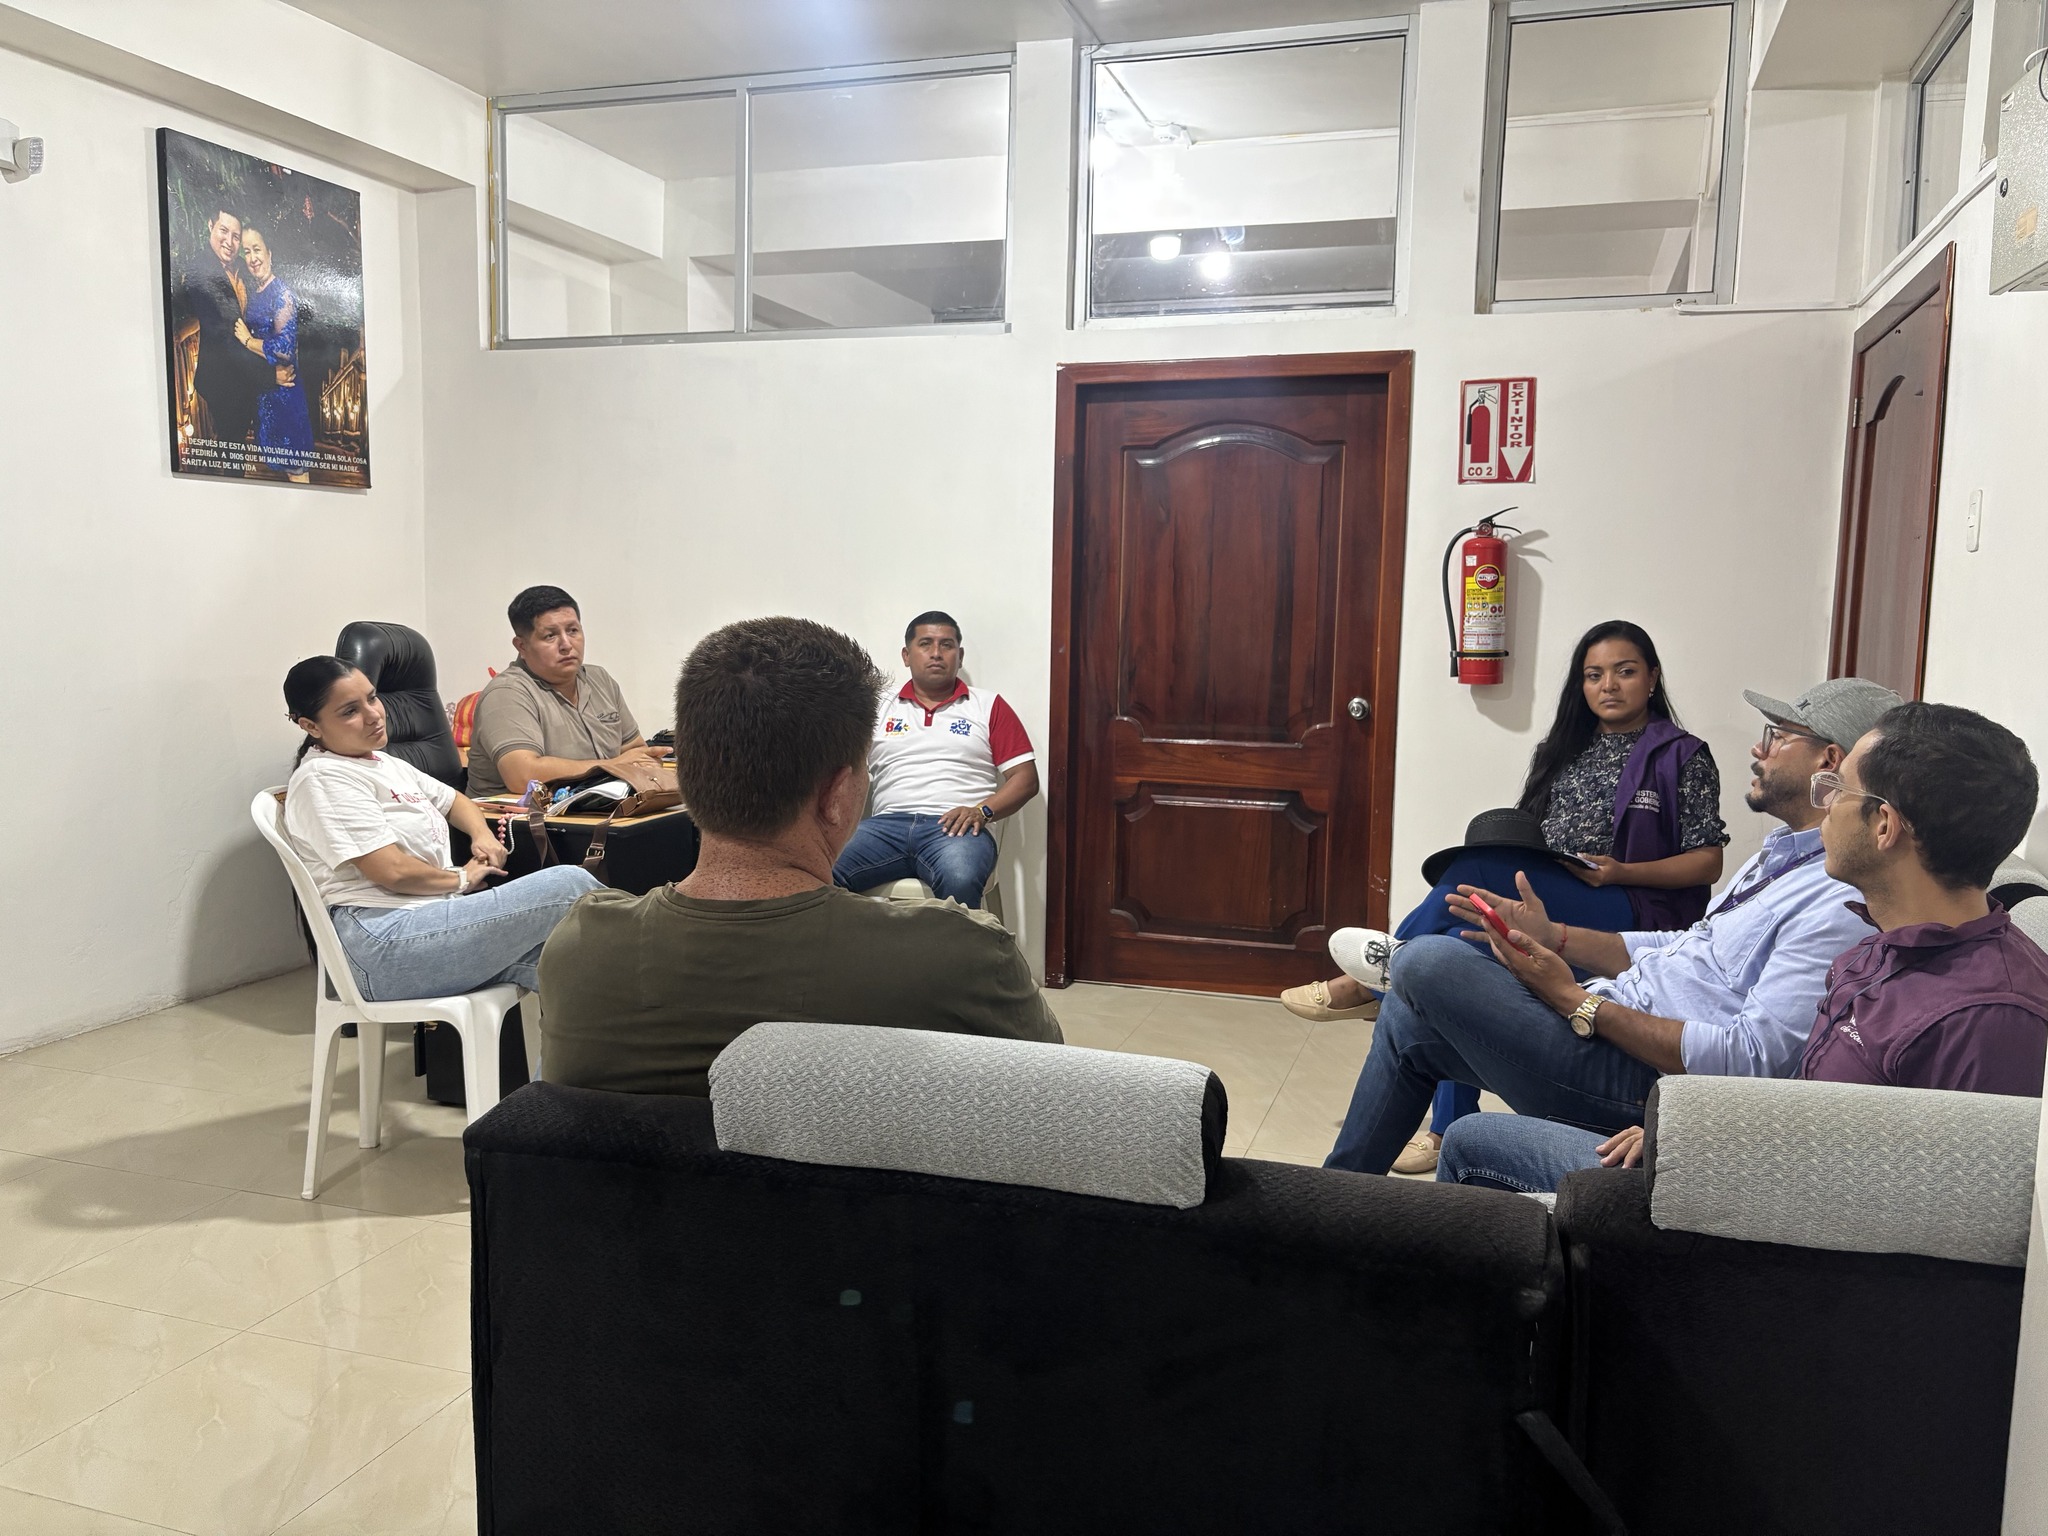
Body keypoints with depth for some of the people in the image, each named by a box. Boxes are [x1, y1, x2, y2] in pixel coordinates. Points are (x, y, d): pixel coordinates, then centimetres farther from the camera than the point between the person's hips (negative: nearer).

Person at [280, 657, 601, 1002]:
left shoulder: (385, 764, 21)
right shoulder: (323, 779, -8)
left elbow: (454, 801, 36)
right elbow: (393, 871, -16)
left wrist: (483, 835, 14)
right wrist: (463, 878, 0)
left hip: (435, 917, 9)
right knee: (569, 886, -18)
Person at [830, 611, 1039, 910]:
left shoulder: (989, 706, 16)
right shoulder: (879, 708, 21)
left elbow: (1026, 777, 9)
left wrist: (982, 810, -8)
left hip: (955, 827, -1)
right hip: (887, 824, 2)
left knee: (960, 881, -38)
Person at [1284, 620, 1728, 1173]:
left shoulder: (1685, 758, 4)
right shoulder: (1561, 751, 20)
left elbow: (1708, 861, 1)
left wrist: (1620, 872, -14)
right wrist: (1501, 852, -2)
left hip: (1637, 911, -5)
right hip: (1537, 900, 5)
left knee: (1476, 875, -32)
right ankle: (1450, 1127, -26)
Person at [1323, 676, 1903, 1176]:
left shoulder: (1839, 902, -19)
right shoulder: (1784, 853, 15)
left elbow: (1750, 1059, -25)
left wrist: (1576, 1001, -21)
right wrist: (1552, 936, 12)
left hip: (1640, 1078, -10)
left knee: (1429, 960, -15)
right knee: (1409, 1022, 8)